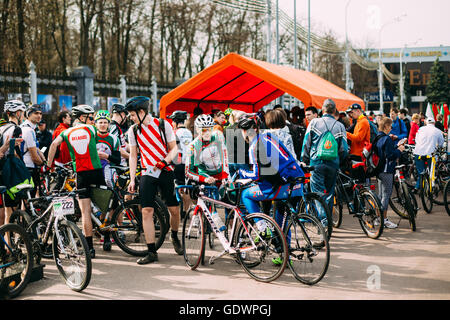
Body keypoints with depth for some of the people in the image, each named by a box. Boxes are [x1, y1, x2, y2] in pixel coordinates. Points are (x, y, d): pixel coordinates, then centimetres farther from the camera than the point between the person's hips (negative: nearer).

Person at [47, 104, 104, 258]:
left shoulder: (67, 132, 9)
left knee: (85, 211, -1)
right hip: (96, 171, 0)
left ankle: (90, 247, -5)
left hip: (81, 174, 0)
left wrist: (49, 164, 0)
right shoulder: (91, 129, 7)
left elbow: (54, 144, -6)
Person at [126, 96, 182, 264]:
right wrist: (132, 179, 5)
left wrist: (164, 161, -17)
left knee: (174, 209, -1)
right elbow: (133, 155, 11)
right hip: (147, 174, 1)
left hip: (166, 172, -1)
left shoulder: (163, 125, -2)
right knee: (147, 211, -9)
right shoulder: (133, 130, 6)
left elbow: (174, 148, 2)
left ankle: (174, 236, 30)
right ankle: (151, 251, -5)